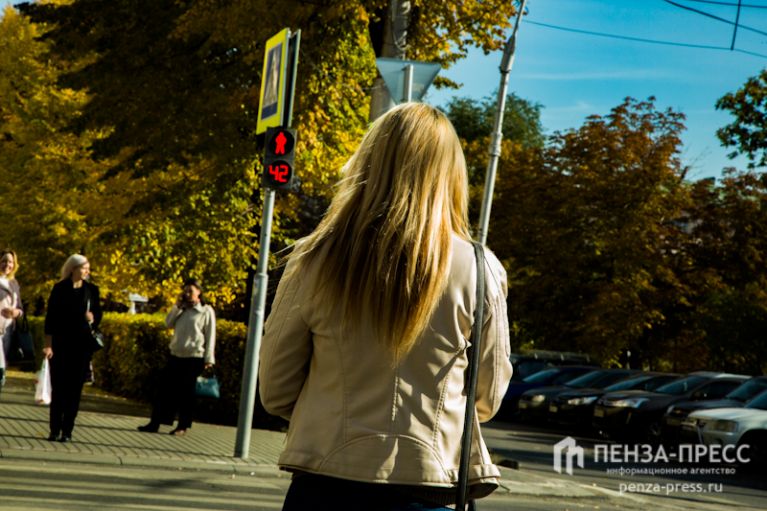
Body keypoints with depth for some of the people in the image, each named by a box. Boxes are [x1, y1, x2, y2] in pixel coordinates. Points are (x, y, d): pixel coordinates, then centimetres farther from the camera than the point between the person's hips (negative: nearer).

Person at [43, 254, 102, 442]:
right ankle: (54, 430, 5)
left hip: (82, 344, 2)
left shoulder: (92, 290, 5)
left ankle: (67, 431, 3)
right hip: (61, 343, -1)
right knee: (58, 387, 0)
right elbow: (50, 317, -2)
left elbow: (98, 314, 12)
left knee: (74, 388, 0)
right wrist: (48, 344, -8)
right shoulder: (59, 288, -1)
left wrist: (93, 319, -12)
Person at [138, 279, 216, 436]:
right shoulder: (182, 310, 15)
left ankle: (182, 427, 9)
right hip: (176, 355, 5)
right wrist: (177, 306, -3)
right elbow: (168, 323, 7)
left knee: (186, 392, 0)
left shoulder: (206, 311, -2)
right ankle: (155, 423, 5)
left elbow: (210, 336, -4)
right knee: (165, 388, 2)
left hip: (194, 358, -5)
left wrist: (209, 359, -9)